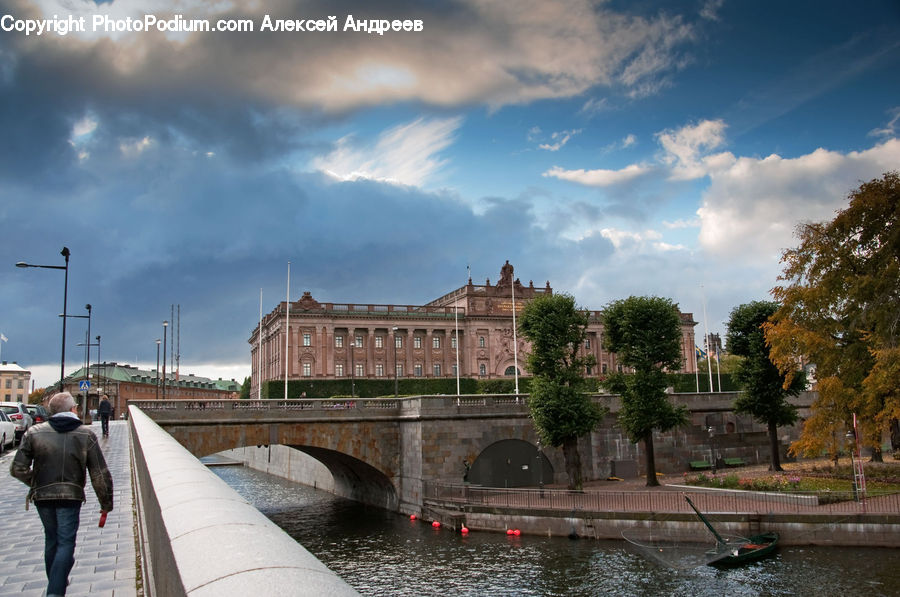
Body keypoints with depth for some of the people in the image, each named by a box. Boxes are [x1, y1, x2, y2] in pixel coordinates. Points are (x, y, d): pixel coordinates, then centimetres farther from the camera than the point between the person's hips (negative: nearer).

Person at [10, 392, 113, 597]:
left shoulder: (34, 433, 0)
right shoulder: (86, 435, -4)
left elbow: (17, 469, -2)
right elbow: (100, 475, -5)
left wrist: (36, 483, 17)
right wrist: (106, 503, 5)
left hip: (42, 496, 3)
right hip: (70, 496, -3)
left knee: (51, 539, 21)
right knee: (65, 543, 2)